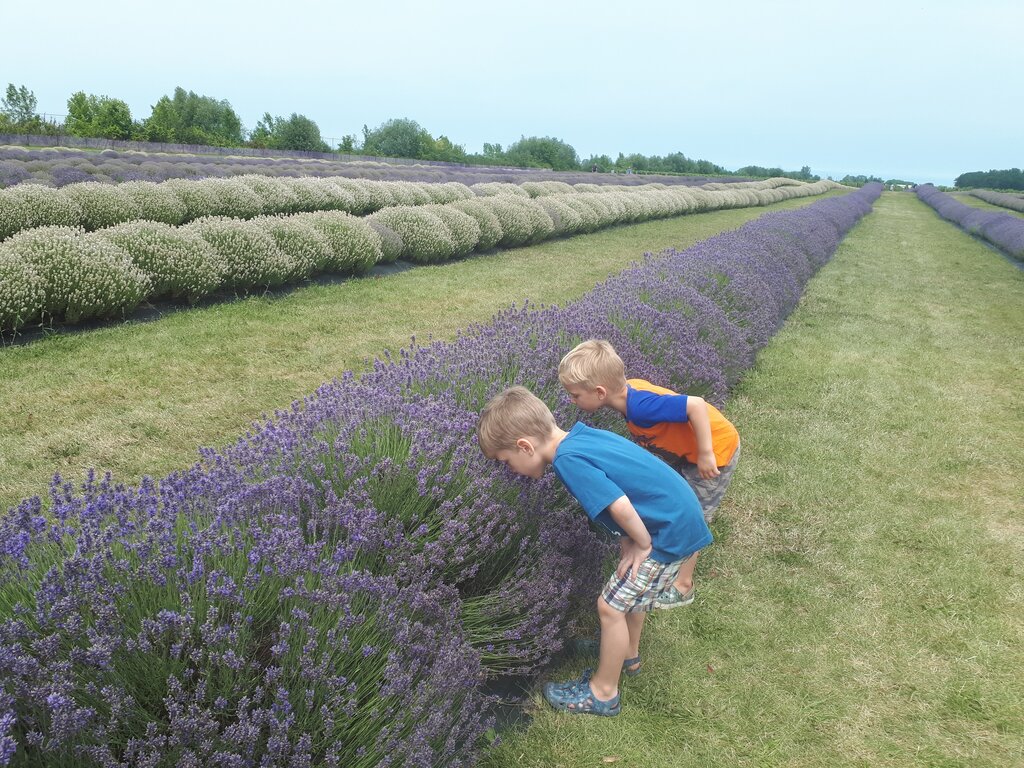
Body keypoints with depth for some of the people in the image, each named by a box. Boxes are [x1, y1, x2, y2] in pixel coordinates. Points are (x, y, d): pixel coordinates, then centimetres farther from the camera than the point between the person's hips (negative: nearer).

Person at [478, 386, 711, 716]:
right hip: (679, 513, 9)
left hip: (670, 532, -9)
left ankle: (603, 692, 20)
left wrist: (643, 545, -13)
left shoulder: (568, 460, -24)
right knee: (632, 593, 27)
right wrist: (630, 537, 6)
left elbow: (620, 506, -31)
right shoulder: (583, 435, 3)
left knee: (611, 606, 3)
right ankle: (628, 655, 49)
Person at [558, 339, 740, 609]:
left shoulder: (640, 406, -36)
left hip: (716, 448, -8)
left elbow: (696, 405, -39)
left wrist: (705, 454, -30)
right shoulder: (628, 388, -11)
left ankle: (682, 588, 22)